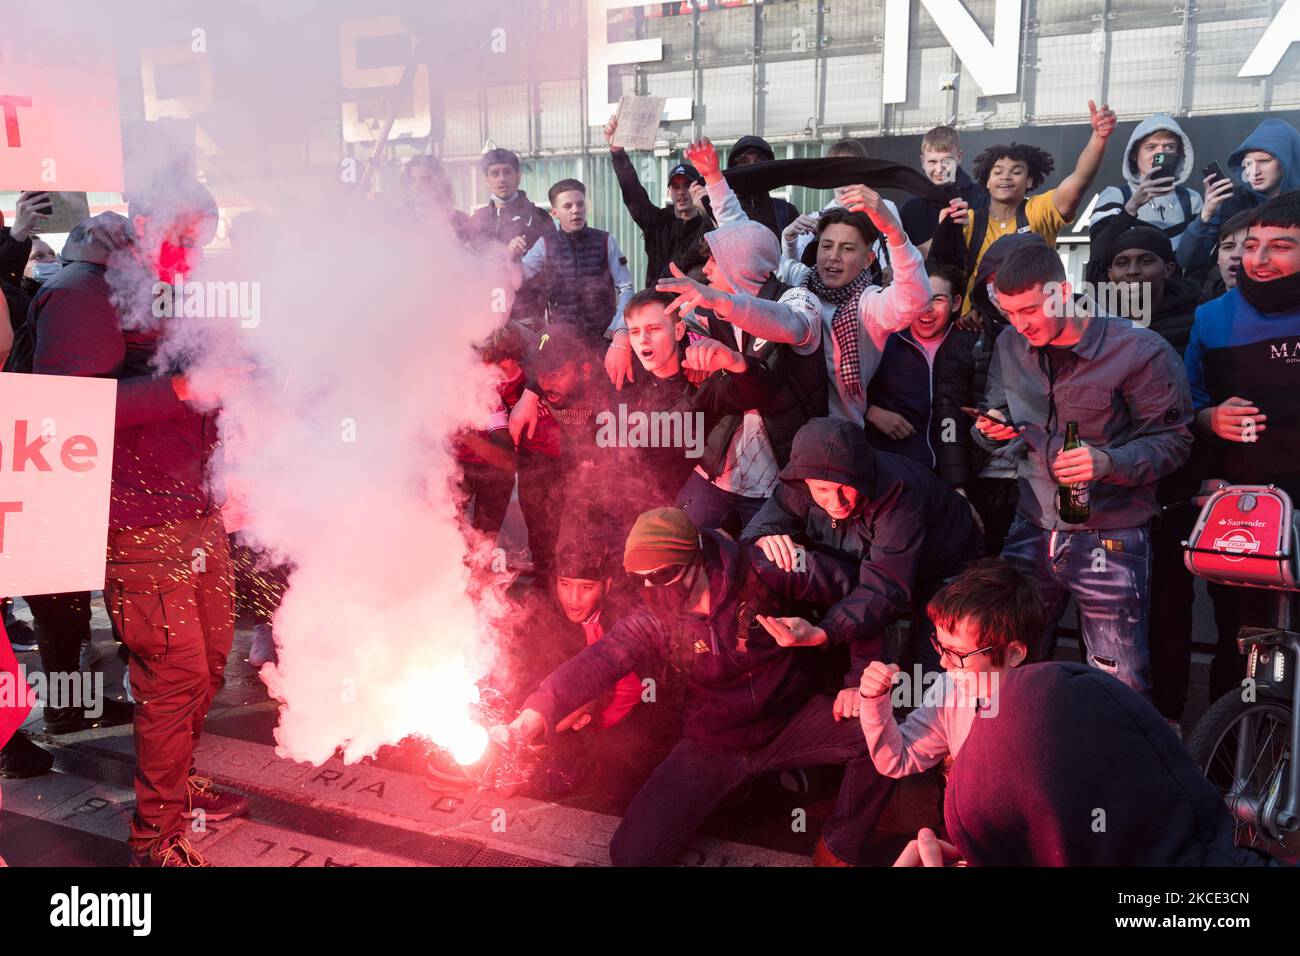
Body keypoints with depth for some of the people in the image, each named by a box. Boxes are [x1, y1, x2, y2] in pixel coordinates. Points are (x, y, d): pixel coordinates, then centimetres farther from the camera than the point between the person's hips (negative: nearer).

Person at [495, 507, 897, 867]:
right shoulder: (656, 619, -10)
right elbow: (595, 663, -23)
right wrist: (534, 715, -35)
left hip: (791, 720, -1)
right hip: (712, 745, 1)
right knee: (631, 854, -10)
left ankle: (839, 851, -2)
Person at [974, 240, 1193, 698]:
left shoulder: (1140, 351, -10)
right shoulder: (1010, 348, 6)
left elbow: (1172, 441, -8)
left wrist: (1109, 463, -26)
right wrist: (990, 429, -5)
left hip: (1110, 540, -4)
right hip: (1032, 533, 5)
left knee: (1121, 688, -1)